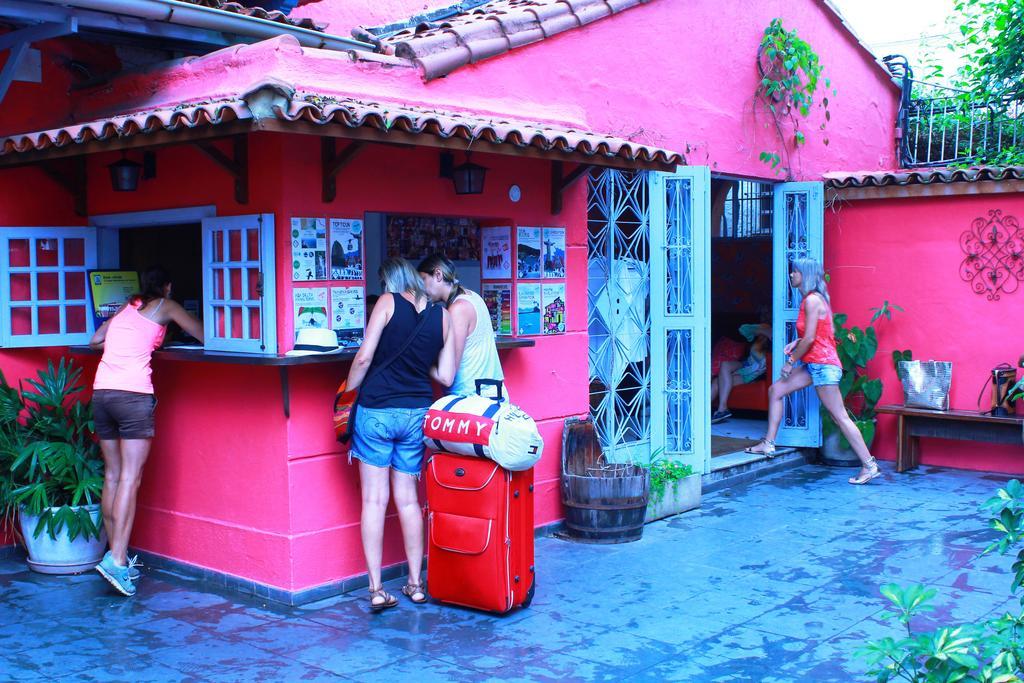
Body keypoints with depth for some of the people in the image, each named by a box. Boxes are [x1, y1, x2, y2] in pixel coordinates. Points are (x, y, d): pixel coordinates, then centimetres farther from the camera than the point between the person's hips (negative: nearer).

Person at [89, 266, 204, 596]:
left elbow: (95, 341, 29)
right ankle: (117, 559, -17)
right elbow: (204, 336, 9)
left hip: (102, 392, 6)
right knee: (131, 478, -9)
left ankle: (116, 554, 12)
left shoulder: (127, 307, 23)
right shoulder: (166, 307, 9)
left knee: (112, 476, 9)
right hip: (134, 393, -6)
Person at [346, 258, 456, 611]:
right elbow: (445, 376, 5)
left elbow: (364, 357, -12)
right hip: (416, 413, 4)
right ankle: (416, 584, 19)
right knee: (408, 499, 13)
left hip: (376, 411, -4)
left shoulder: (387, 303, -5)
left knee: (374, 500, 1)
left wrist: (348, 391, 3)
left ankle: (376, 589, 2)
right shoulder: (442, 315, 6)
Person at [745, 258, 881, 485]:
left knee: (840, 417, -7)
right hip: (813, 364, 10)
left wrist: (791, 361, -9)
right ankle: (769, 444, 13)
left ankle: (869, 465, -2)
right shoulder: (814, 299, 14)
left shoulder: (812, 300, -15)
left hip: (822, 364, -10)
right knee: (775, 391, 10)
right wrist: (797, 342, 11)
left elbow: (809, 338, -19)